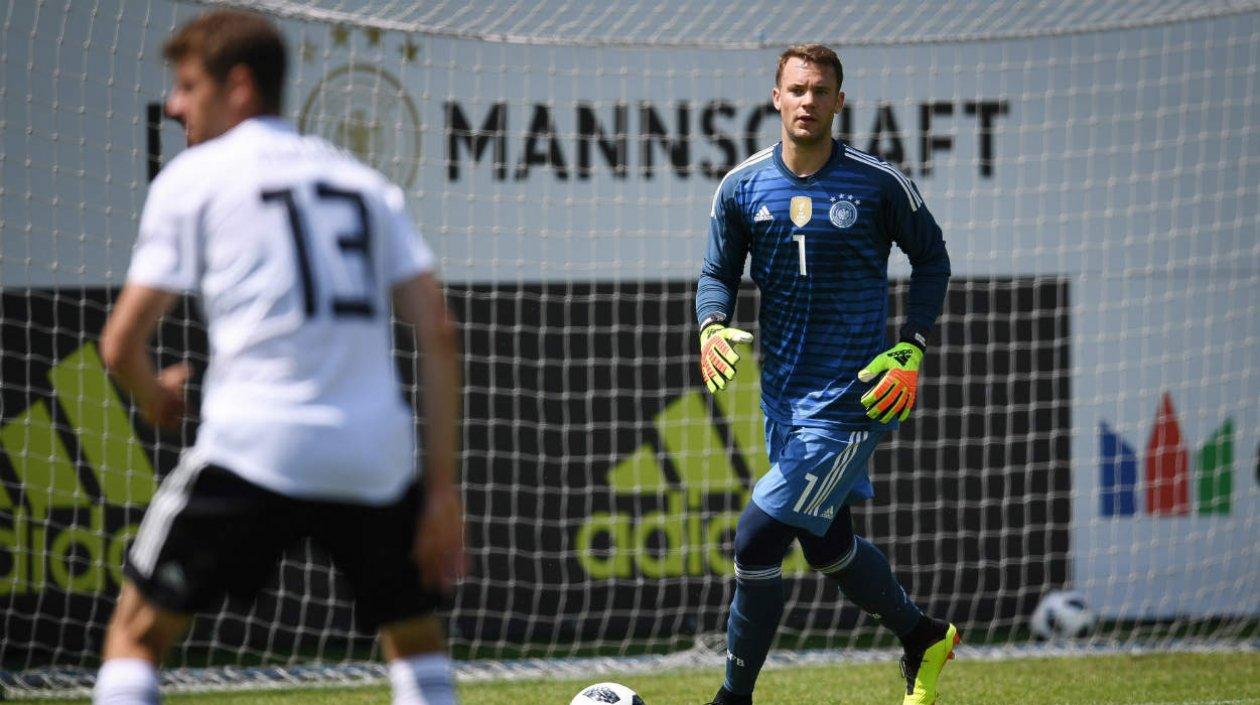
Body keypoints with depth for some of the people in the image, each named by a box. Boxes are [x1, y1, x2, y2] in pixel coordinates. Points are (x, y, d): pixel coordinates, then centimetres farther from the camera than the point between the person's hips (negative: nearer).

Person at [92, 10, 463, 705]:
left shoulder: (192, 178, 6)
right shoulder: (365, 183, 19)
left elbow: (121, 342, 2)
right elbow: (437, 332, 10)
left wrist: (155, 399, 24)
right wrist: (442, 485, 10)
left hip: (253, 445, -4)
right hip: (374, 457, 4)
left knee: (137, 630, 8)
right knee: (414, 632, 22)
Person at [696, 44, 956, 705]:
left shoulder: (879, 184, -7)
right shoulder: (742, 186, 2)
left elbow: (932, 260, 5)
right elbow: (718, 273, 10)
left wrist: (911, 350, -6)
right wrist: (712, 328, -12)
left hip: (851, 397, -6)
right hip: (783, 396, 6)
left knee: (756, 537, -12)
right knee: (828, 545, 18)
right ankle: (922, 638, 43)